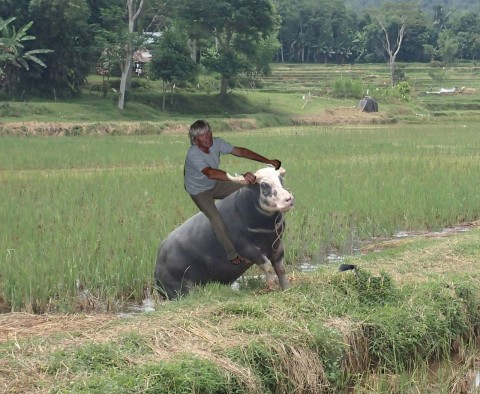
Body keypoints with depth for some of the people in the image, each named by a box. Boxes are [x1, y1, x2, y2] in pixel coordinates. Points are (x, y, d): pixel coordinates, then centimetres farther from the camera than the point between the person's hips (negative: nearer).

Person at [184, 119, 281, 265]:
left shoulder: (216, 142, -18)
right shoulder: (193, 155, -38)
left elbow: (240, 151, -16)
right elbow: (210, 173, -54)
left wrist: (268, 161, -23)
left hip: (215, 184, 7)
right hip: (199, 191, -7)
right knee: (216, 218, -23)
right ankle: (232, 254, -8)